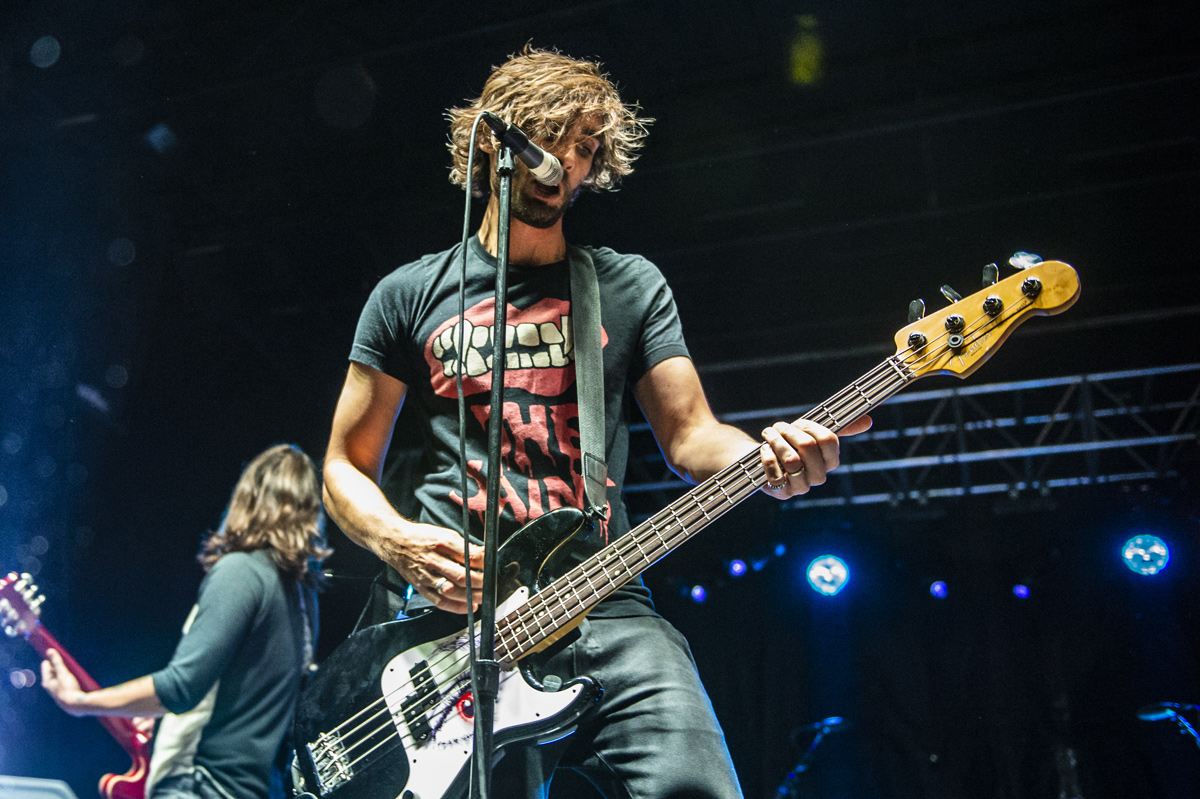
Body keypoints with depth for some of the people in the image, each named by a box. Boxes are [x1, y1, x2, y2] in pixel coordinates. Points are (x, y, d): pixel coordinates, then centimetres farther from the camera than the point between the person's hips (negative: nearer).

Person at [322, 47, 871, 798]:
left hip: (606, 607, 1)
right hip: (458, 618, 0)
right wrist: (396, 540, -8)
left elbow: (690, 435, 7)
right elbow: (346, 465, 13)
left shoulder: (632, 286, 14)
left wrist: (766, 459, -16)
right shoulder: (410, 295, 12)